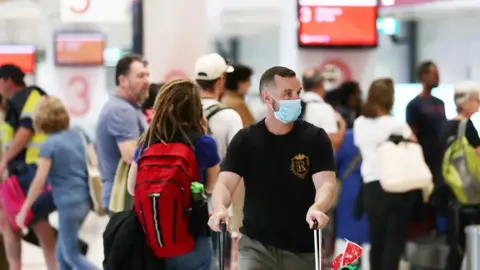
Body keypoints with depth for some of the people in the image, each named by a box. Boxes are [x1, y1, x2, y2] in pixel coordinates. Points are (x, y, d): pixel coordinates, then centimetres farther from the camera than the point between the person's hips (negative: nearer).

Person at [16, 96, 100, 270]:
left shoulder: (49, 145, -12)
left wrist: (24, 210, -8)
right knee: (62, 252, 18)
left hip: (68, 204, -7)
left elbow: (39, 181, -15)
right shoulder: (79, 135, 5)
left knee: (72, 255, 3)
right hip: (85, 200, 7)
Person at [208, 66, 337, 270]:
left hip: (303, 249, 1)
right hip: (256, 245, -1)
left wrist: (317, 208, -37)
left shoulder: (315, 138, -3)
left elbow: (326, 183, -14)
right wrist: (220, 208, -35)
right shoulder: (246, 140, -2)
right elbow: (225, 183, -11)